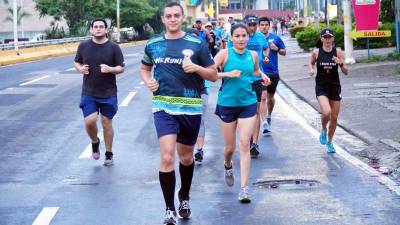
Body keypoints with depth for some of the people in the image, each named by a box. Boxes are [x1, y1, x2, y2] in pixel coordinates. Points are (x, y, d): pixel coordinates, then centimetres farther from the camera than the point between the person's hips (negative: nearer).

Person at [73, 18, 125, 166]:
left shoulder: (113, 47, -3)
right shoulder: (84, 46, 2)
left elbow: (121, 68, -1)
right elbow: (76, 62, 14)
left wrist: (110, 69, -21)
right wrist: (80, 69, -9)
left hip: (108, 93, -1)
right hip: (89, 93, 1)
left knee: (106, 122, 5)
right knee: (89, 121, -12)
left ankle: (109, 154, 21)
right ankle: (95, 142, 20)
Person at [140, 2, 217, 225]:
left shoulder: (196, 44, -1)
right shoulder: (153, 45, 6)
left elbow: (213, 75, 3)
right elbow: (144, 68, 23)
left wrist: (197, 68, -17)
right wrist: (148, 81, 1)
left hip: (191, 108, 0)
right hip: (163, 108, 0)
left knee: (186, 157, 16)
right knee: (167, 157, -16)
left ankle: (184, 198, 42)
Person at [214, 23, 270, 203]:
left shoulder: (253, 55, 4)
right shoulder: (225, 54, -7)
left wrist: (262, 75, 3)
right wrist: (228, 74, -21)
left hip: (248, 103, 1)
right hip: (227, 103, -1)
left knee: (245, 145, -8)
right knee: (230, 147, 10)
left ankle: (244, 188, -7)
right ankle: (228, 166, 46)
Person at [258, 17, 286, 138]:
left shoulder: (275, 38, 2)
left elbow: (284, 52, 9)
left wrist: (277, 49, -10)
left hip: (273, 72, 3)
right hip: (260, 73, -3)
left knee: (270, 97, 18)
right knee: (263, 97, -14)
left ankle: (269, 116, 42)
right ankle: (265, 123, -19)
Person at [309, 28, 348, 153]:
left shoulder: (338, 52, -3)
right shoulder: (316, 52, -3)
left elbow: (346, 72, -1)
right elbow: (311, 63, 16)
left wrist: (341, 64, -21)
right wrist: (311, 69, -6)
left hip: (335, 87, 2)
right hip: (321, 87, -2)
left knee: (334, 117, 8)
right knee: (326, 112, -24)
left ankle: (329, 142, 30)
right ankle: (323, 131, 9)